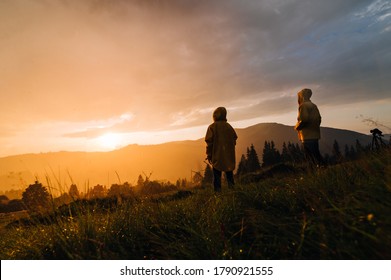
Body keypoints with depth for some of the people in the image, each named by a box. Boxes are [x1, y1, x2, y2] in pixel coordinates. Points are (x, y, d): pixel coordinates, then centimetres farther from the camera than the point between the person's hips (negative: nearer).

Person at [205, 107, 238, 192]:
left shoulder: (212, 127, -8)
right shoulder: (229, 126, 6)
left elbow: (209, 142, -11)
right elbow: (234, 139, 9)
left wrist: (209, 155, -4)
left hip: (217, 156, -4)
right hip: (229, 156, 4)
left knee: (217, 175, 3)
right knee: (229, 174, 16)